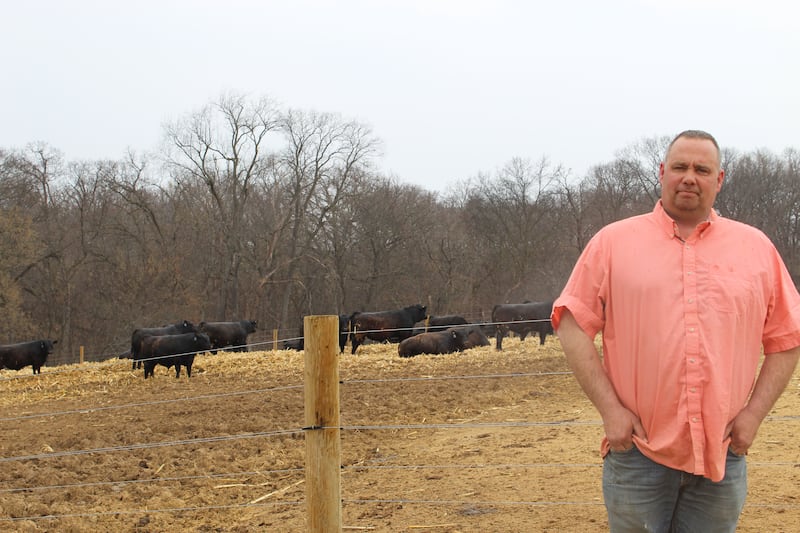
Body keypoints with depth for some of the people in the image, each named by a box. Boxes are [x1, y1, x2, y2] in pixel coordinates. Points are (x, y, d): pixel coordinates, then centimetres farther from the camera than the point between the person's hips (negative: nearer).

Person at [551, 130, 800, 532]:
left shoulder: (757, 248, 8)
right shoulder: (613, 242, 2)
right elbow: (573, 326, -1)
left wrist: (754, 412, 0)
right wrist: (609, 408, -8)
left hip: (723, 454, 2)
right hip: (638, 449, -2)